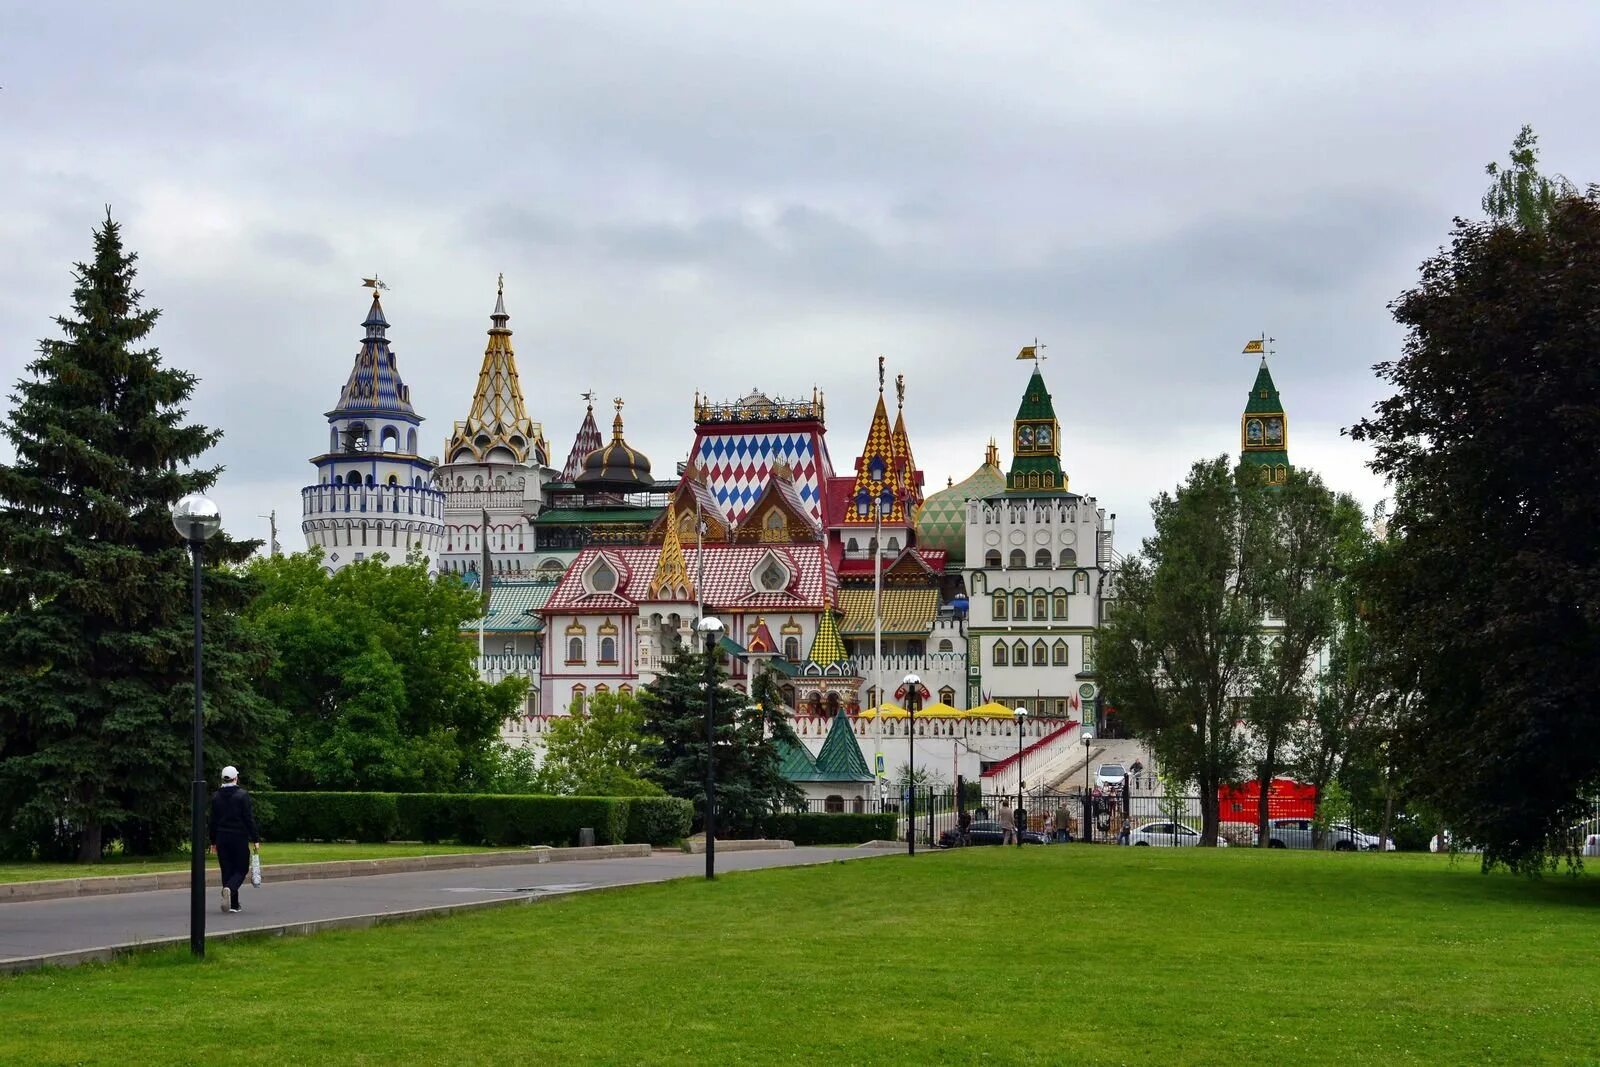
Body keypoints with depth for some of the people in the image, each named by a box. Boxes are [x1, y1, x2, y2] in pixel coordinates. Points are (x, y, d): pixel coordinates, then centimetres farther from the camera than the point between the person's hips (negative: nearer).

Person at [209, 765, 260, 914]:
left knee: (227, 870, 8)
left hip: (222, 839, 4)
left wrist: (213, 841, 16)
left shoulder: (216, 797, 6)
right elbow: (249, 819, -10)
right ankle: (229, 888, -26)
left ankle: (233, 904, 7)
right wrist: (255, 839, -6)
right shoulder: (242, 795, -8)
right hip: (239, 838, -4)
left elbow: (213, 821, 9)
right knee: (241, 869, 3)